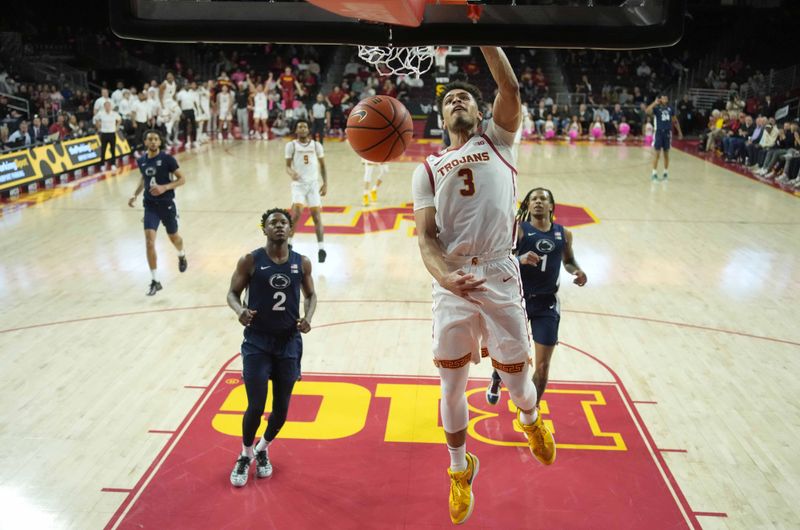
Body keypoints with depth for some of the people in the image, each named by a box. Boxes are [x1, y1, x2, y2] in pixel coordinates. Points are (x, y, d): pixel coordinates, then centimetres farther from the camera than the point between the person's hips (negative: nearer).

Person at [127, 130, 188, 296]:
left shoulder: (167, 159, -11)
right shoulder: (141, 161, 2)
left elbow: (182, 179, -9)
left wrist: (164, 187, -23)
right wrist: (135, 194, 9)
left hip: (167, 204, -2)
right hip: (150, 206, 2)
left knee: (173, 237, 17)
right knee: (149, 241, -11)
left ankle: (182, 256, 54)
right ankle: (155, 281, -4)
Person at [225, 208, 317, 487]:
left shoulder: (302, 263, -1)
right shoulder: (250, 261, -7)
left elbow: (310, 295, 11)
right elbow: (233, 292, 0)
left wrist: (308, 317, -9)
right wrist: (240, 310, -22)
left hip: (289, 342, 3)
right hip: (257, 341, -2)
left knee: (281, 408, 10)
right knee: (256, 407, -4)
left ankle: (262, 450, 39)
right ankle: (245, 455, 25)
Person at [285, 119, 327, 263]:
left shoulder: (316, 145, 3)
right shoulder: (291, 145, -1)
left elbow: (322, 166, 9)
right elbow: (287, 166, 1)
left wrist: (325, 184, 1)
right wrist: (291, 173, -22)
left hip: (313, 184, 1)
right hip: (298, 184, -1)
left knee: (316, 216, 0)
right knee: (296, 213, -16)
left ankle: (321, 249, 5)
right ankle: (288, 243, 2)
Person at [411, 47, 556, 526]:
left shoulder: (497, 142, 11)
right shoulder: (428, 169, 13)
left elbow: (511, 89, -9)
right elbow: (426, 237, 1)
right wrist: (445, 276, -20)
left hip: (500, 277, -2)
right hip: (452, 285, 2)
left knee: (515, 376, 9)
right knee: (453, 386, 9)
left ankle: (531, 420, 47)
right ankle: (460, 469, 34)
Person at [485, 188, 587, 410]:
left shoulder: (564, 234, 5)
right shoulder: (518, 230, -7)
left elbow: (568, 261, 22)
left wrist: (577, 271, 1)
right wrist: (520, 259, -35)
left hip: (547, 304, 2)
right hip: (518, 299, -2)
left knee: (543, 365, 0)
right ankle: (496, 379, 51)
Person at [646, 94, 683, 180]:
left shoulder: (671, 109, 6)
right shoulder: (656, 108, -5)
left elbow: (675, 121, 16)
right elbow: (647, 111, -27)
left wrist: (679, 131, 16)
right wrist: (654, 103, -31)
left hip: (667, 132, 4)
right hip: (658, 132, -4)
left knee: (666, 153, 10)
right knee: (656, 153, -4)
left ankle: (666, 173, 19)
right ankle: (654, 173, 2)